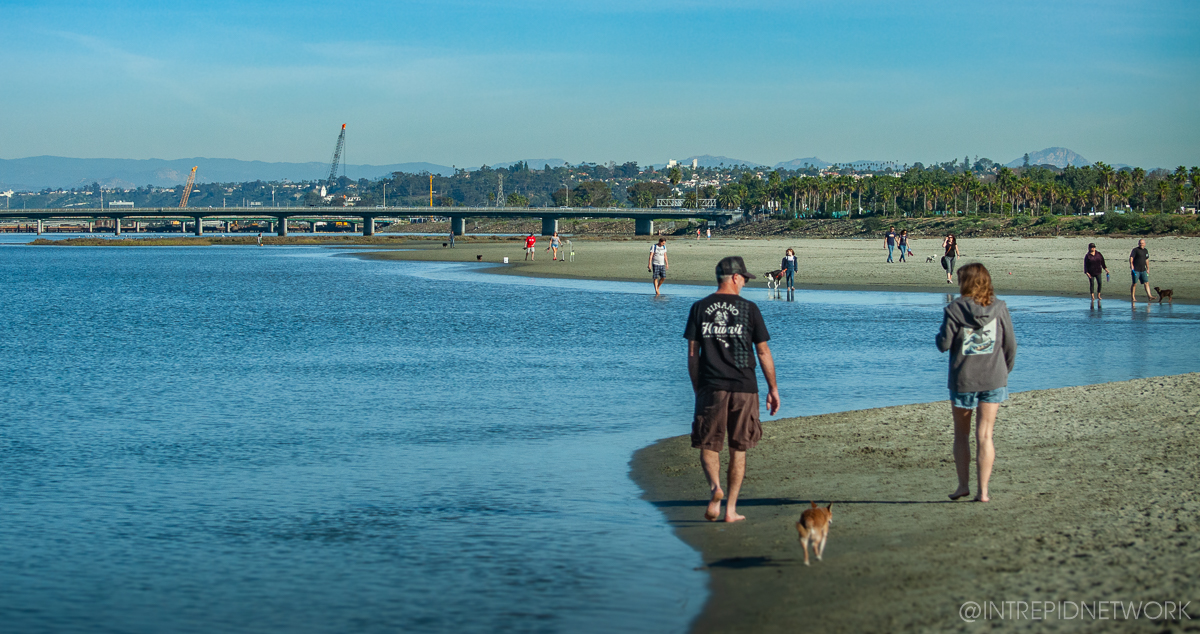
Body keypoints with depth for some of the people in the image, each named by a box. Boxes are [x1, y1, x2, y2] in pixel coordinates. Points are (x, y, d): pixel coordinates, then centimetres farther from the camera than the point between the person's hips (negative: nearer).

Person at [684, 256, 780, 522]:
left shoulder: (699, 308, 4)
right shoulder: (748, 308, 0)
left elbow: (692, 354, 4)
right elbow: (763, 352, 1)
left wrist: (697, 390, 12)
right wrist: (773, 388, 10)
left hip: (710, 388, 0)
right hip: (744, 387, 0)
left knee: (708, 446, 7)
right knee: (738, 450, 10)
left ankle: (715, 487, -22)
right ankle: (731, 509, 11)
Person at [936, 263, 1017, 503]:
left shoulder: (954, 309, -8)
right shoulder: (999, 308, 0)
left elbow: (944, 344, -10)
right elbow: (1010, 344, 4)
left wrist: (940, 335, 12)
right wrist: (1006, 370, 17)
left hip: (963, 380, -2)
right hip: (993, 379, 2)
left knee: (961, 433, 15)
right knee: (985, 435, 3)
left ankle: (963, 485, 14)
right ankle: (983, 490, -1)